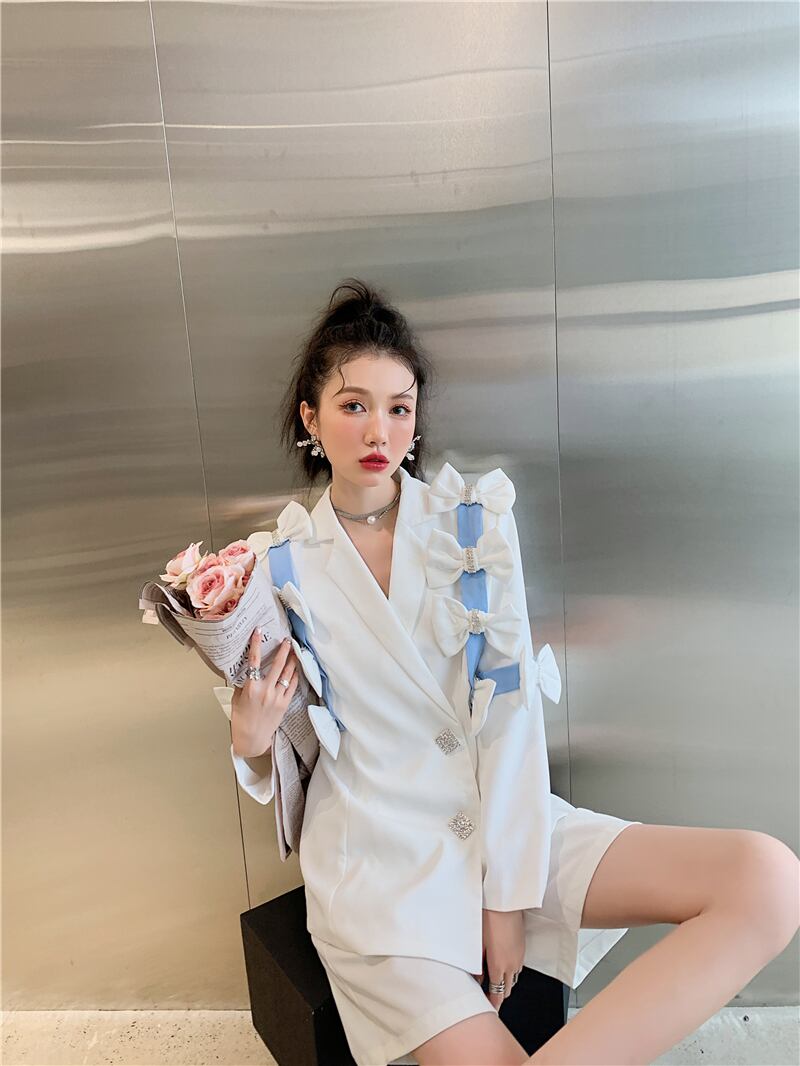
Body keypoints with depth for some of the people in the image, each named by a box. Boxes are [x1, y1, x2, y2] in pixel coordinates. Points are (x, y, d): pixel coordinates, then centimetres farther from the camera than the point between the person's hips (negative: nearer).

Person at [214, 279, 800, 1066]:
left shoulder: (475, 520, -2)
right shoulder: (277, 565, -3)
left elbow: (510, 706, -7)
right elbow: (276, 762, 5)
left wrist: (509, 890, -11)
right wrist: (249, 741, -19)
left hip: (501, 819, 3)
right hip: (371, 851, -2)